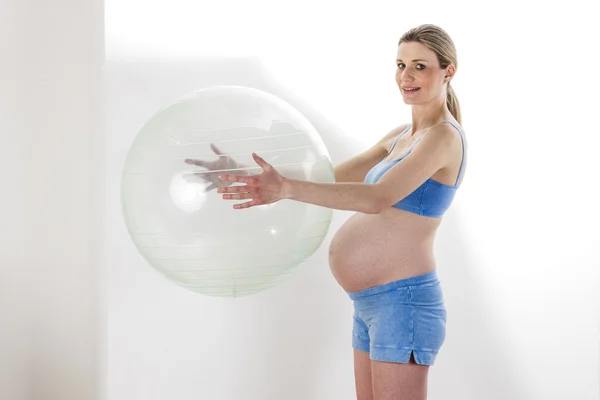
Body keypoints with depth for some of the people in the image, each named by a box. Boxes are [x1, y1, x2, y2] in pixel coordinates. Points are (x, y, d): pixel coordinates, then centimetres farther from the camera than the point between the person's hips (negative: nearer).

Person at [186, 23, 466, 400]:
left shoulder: (444, 136, -12)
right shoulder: (402, 136, 16)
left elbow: (377, 198, -26)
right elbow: (335, 178, 16)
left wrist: (288, 189, -36)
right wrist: (246, 173, 8)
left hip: (403, 301, -9)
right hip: (372, 303, 9)